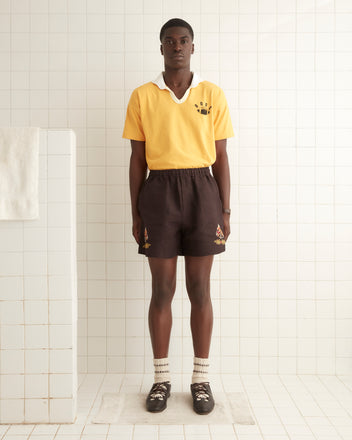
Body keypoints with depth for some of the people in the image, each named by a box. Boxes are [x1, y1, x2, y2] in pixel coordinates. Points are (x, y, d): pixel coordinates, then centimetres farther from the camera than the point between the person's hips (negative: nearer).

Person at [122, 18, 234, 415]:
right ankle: (161, 377, 18)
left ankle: (201, 378, 17)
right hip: (159, 191, 0)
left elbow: (221, 157, 7)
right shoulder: (142, 96, 7)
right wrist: (135, 213, 2)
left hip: (202, 189, 0)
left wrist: (225, 210, 2)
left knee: (199, 289, 4)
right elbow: (137, 159, 6)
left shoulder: (213, 95, 8)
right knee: (162, 289, 4)